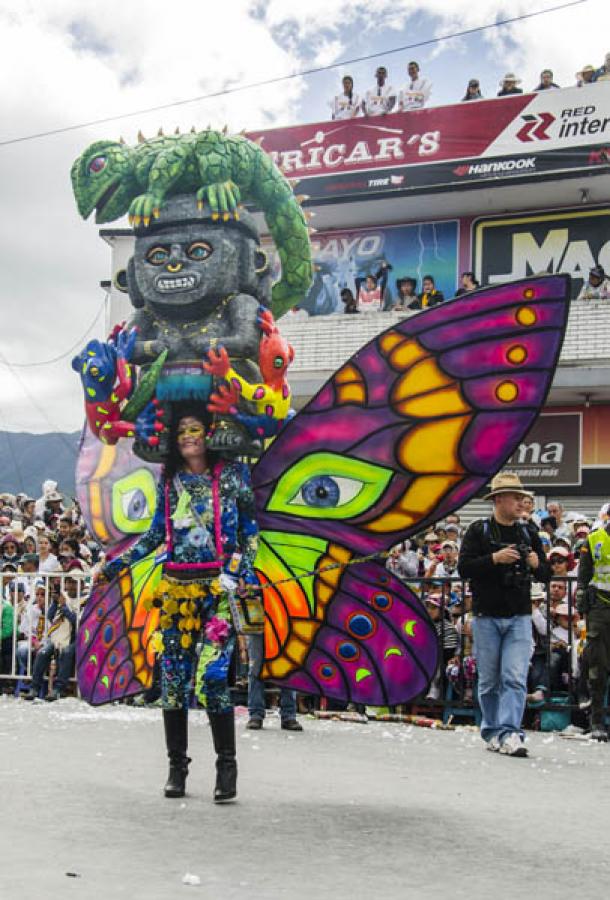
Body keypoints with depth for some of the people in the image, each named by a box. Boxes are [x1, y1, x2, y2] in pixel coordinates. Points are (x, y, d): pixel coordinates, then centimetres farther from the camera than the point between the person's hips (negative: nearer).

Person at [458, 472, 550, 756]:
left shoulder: (529, 533, 12)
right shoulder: (478, 531, 1)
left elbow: (545, 574, 16)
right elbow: (463, 568, -8)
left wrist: (536, 564, -7)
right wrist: (495, 558, -20)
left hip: (519, 617, 2)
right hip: (487, 616, -2)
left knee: (515, 677, -11)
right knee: (489, 680, 6)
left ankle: (509, 734, -14)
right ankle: (492, 732, 18)